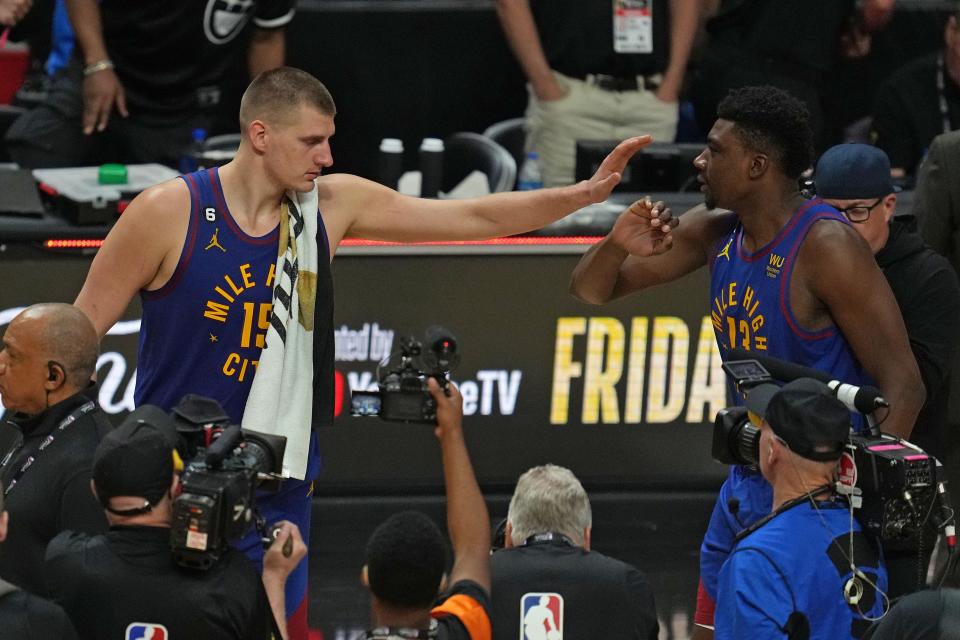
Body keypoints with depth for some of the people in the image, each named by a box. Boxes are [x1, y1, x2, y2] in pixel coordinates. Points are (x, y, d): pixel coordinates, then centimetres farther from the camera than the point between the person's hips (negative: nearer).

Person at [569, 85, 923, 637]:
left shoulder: (826, 247, -20)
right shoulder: (717, 231, 3)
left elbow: (903, 385, -21)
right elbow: (592, 291, 11)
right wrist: (617, 246, -13)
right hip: (747, 485, 8)